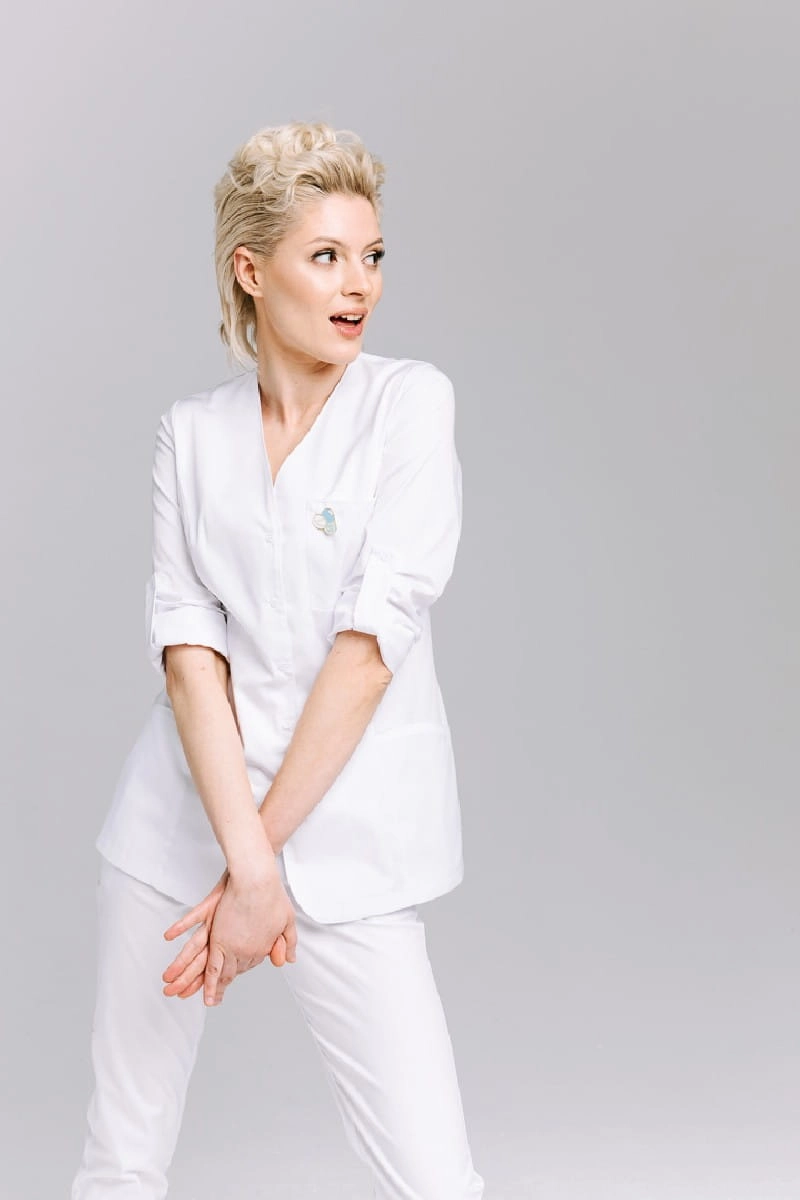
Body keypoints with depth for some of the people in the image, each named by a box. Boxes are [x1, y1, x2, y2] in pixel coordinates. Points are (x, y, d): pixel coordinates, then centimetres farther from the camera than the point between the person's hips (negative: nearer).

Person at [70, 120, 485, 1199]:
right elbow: (186, 644, -3)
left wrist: (266, 854, -12)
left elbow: (372, 638, -10)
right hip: (182, 815, 3)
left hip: (344, 834, -2)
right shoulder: (192, 431, 8)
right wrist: (244, 855, -15)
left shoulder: (410, 402, -1)